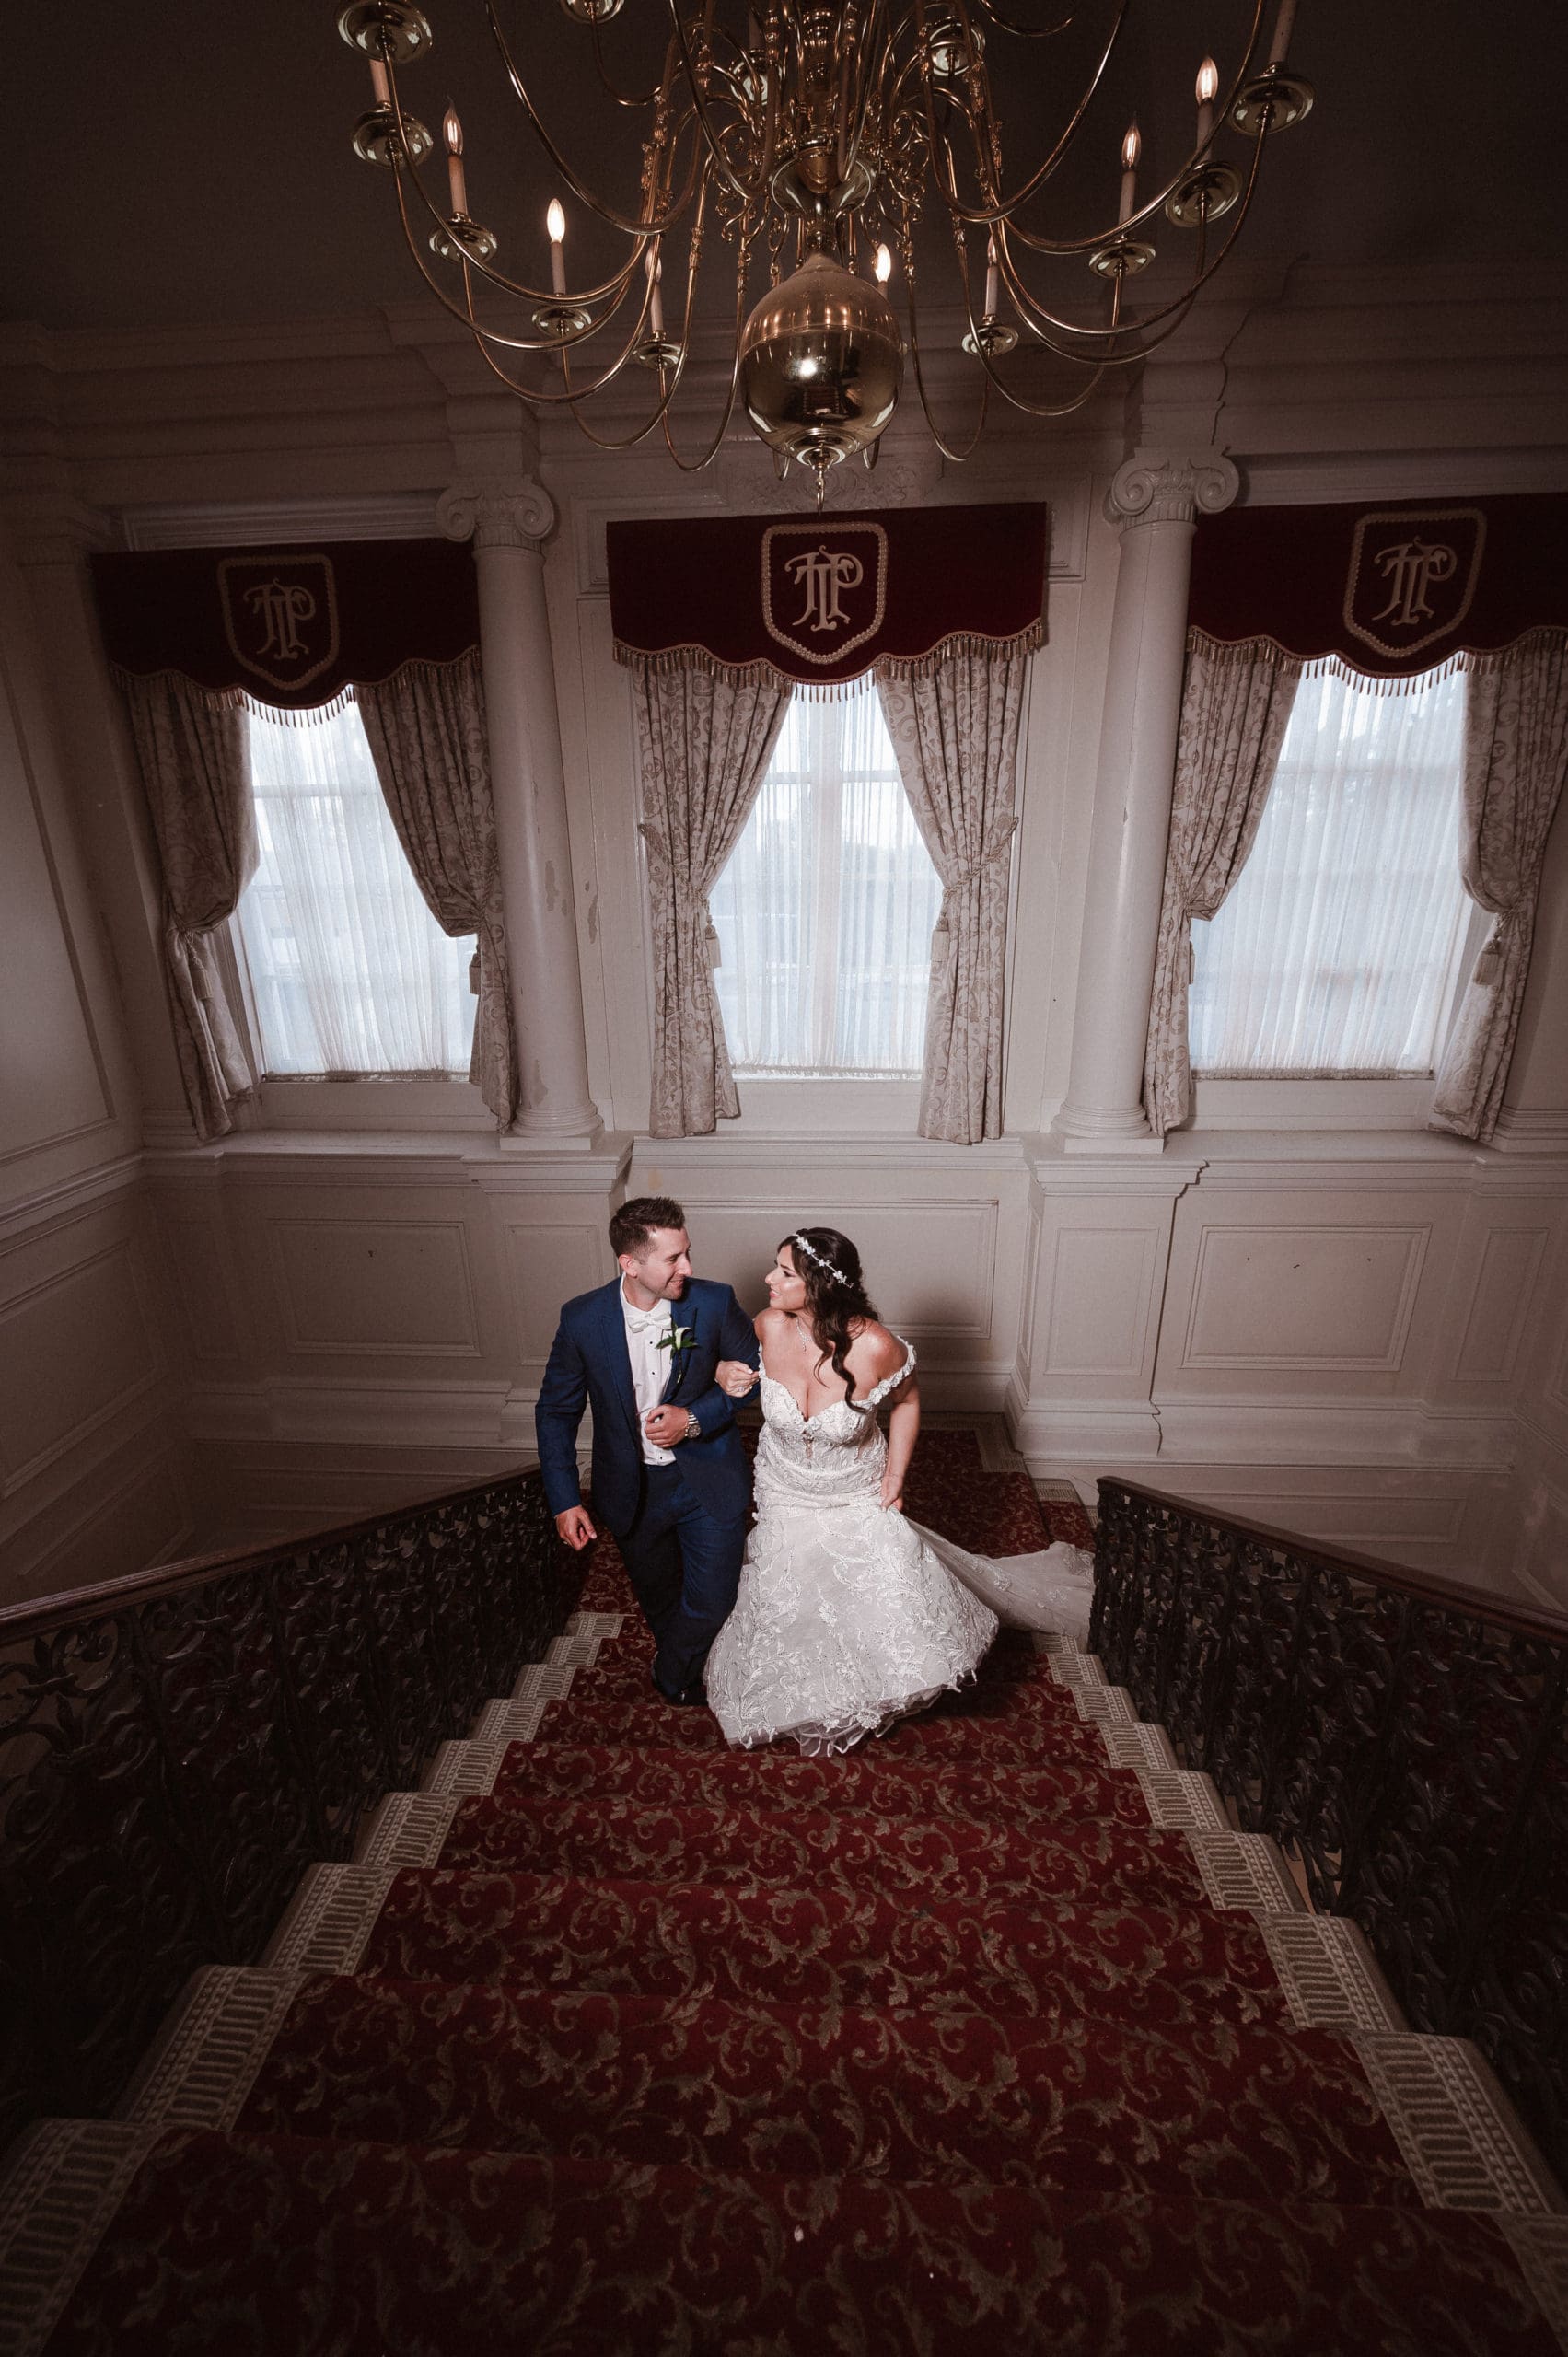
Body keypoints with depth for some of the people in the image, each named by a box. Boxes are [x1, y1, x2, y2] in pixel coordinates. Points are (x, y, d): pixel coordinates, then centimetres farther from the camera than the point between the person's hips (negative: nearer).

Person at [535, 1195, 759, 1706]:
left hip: (708, 1480, -1)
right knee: (659, 1600, 23)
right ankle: (681, 1672, 57)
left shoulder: (714, 1303, -20)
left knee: (712, 1602, 6)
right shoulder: (583, 1320, -18)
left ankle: (672, 1674, 41)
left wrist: (695, 1418, -20)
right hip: (632, 1488, 1)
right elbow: (556, 1410, -5)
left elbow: (754, 1372, -5)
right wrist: (564, 1500, -8)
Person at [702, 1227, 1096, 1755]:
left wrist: (895, 1478, -8)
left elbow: (907, 1401, -10)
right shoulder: (769, 1327, -24)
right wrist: (726, 1375, -21)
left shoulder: (874, 1346, -32)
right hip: (785, 1499, 3)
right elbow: (735, 1364, 1)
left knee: (894, 1622, 6)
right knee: (790, 1617, 17)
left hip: (858, 1499, -2)